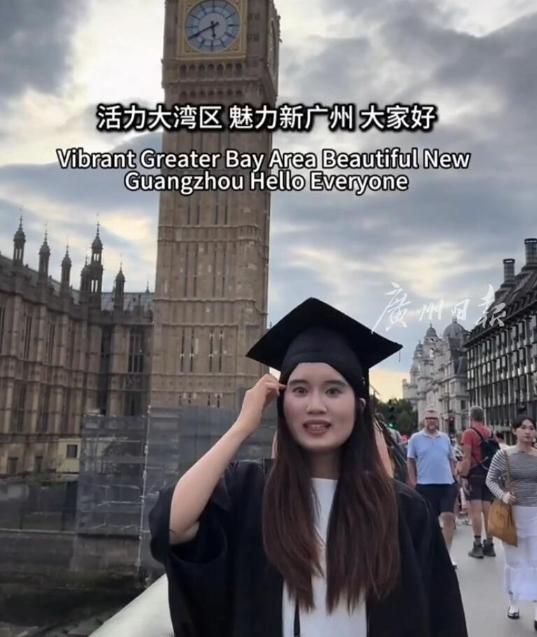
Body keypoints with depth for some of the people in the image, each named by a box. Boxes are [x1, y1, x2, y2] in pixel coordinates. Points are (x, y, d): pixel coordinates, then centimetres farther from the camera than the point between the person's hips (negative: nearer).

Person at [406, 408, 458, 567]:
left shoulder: (445, 438, 10)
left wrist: (454, 478, 6)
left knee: (449, 517, -4)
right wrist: (414, 484, -5)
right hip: (426, 485, -2)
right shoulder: (415, 438, 0)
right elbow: (410, 462, 1)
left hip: (447, 483, 3)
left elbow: (451, 460, 16)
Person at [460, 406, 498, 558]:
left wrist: (464, 477, -12)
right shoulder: (490, 433, 10)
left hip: (475, 475, -6)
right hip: (489, 475, 6)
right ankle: (489, 545, 12)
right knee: (488, 510, 9)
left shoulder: (469, 433, -9)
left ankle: (477, 545, -6)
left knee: (476, 510, -5)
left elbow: (467, 458, -15)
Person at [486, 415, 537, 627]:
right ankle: (513, 603, 30)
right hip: (511, 513, -1)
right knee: (513, 560, 13)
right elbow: (490, 480, -2)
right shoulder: (503, 455, -6)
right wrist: (503, 495, -19)